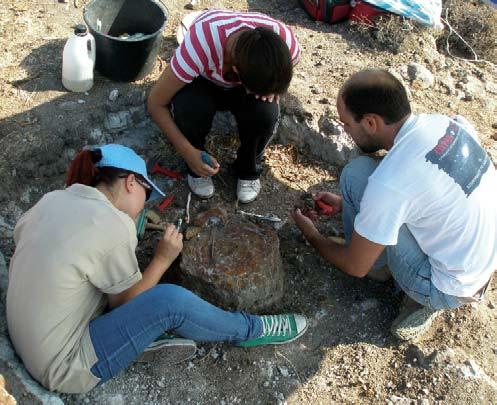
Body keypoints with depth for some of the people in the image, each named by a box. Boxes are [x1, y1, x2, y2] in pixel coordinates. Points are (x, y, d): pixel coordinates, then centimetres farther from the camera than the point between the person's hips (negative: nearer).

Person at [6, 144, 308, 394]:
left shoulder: (53, 199, -4)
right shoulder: (112, 226, -25)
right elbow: (126, 304, -12)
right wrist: (163, 259, -3)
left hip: (28, 342, 9)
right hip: (64, 370, -9)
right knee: (170, 301, -18)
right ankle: (249, 331, 6)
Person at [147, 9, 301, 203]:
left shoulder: (286, 42, -32)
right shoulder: (199, 45, -41)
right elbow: (155, 103, -27)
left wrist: (272, 90, -23)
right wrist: (188, 152, -31)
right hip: (203, 82, -2)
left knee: (266, 113, -31)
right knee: (191, 109, -35)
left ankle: (248, 169, 1)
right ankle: (196, 168, -4)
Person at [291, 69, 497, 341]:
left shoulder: (388, 184, -31)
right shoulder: (449, 123, -8)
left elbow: (354, 267, -14)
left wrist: (312, 236, 5)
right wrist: (346, 202, 14)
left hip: (452, 290, -7)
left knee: (356, 173, -13)